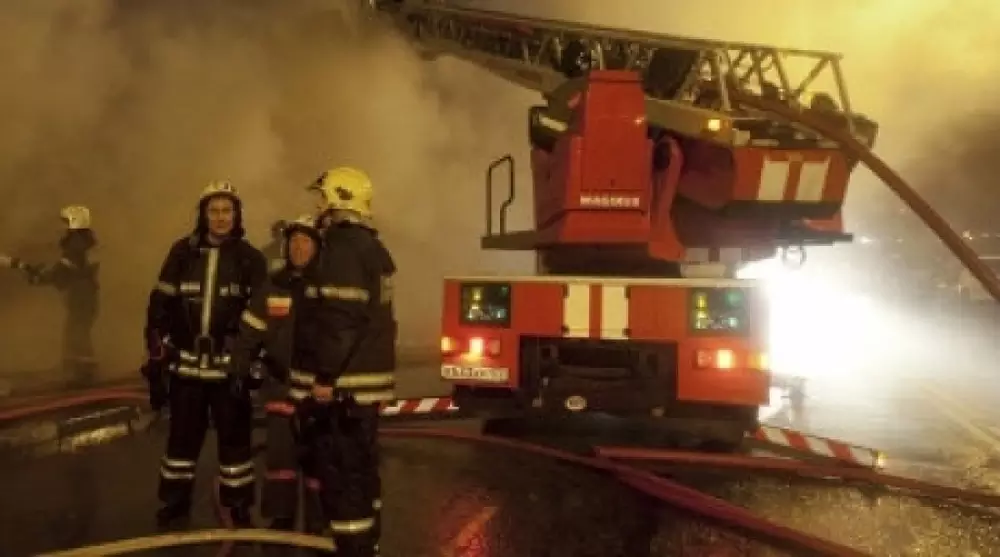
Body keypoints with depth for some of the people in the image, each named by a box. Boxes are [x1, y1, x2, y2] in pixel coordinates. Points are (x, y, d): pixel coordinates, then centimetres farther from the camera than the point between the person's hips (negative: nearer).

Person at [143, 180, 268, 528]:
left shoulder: (251, 259, -1)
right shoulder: (183, 252, 3)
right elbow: (161, 303, 7)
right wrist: (157, 350, 3)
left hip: (230, 364, -1)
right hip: (186, 362, 2)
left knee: (234, 435, 6)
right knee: (182, 434, 12)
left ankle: (239, 504, 19)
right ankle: (175, 501, 29)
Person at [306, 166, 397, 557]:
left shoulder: (342, 245, -14)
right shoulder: (372, 246, 16)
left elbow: (343, 318, -24)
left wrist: (326, 376, -21)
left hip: (351, 379, -10)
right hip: (371, 375, 10)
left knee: (342, 470, -4)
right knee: (362, 465, 18)